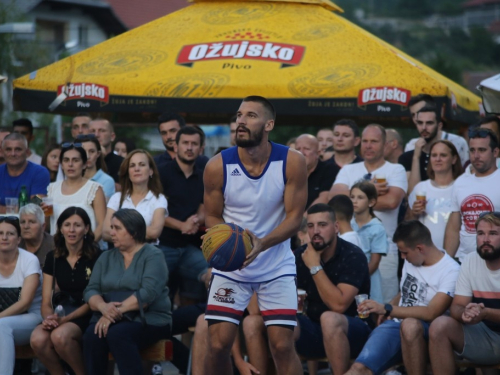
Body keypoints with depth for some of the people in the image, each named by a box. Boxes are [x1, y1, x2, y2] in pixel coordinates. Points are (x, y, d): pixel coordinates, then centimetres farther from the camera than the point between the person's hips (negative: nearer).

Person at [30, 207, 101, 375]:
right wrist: (49, 318, -17)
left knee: (60, 336, -35)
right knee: (37, 339, -29)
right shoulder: (53, 257, 9)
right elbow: (46, 302, 7)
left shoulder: (96, 256, -6)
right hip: (63, 314, 4)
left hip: (87, 317, -4)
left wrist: (65, 319, -19)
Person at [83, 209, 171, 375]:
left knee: (117, 334, -34)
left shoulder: (153, 256, -1)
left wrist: (118, 310, -23)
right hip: (112, 319, 4)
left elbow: (147, 293, -15)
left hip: (149, 319, -4)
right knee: (92, 335, -28)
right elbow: (90, 291, 5)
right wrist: (103, 307, -18)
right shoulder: (106, 258, 16)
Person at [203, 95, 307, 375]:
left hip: (277, 267, -1)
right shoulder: (218, 166, -11)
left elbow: (294, 218, -12)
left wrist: (262, 244, -29)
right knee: (218, 346, -6)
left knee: (283, 346, -8)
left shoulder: (292, 162, -13)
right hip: (230, 266, 1)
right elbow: (213, 217, 2)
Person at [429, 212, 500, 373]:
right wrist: (465, 313, -25)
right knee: (440, 326, -19)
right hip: (485, 334, 5)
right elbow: (456, 307, 0)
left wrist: (486, 313, -34)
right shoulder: (470, 261, 3)